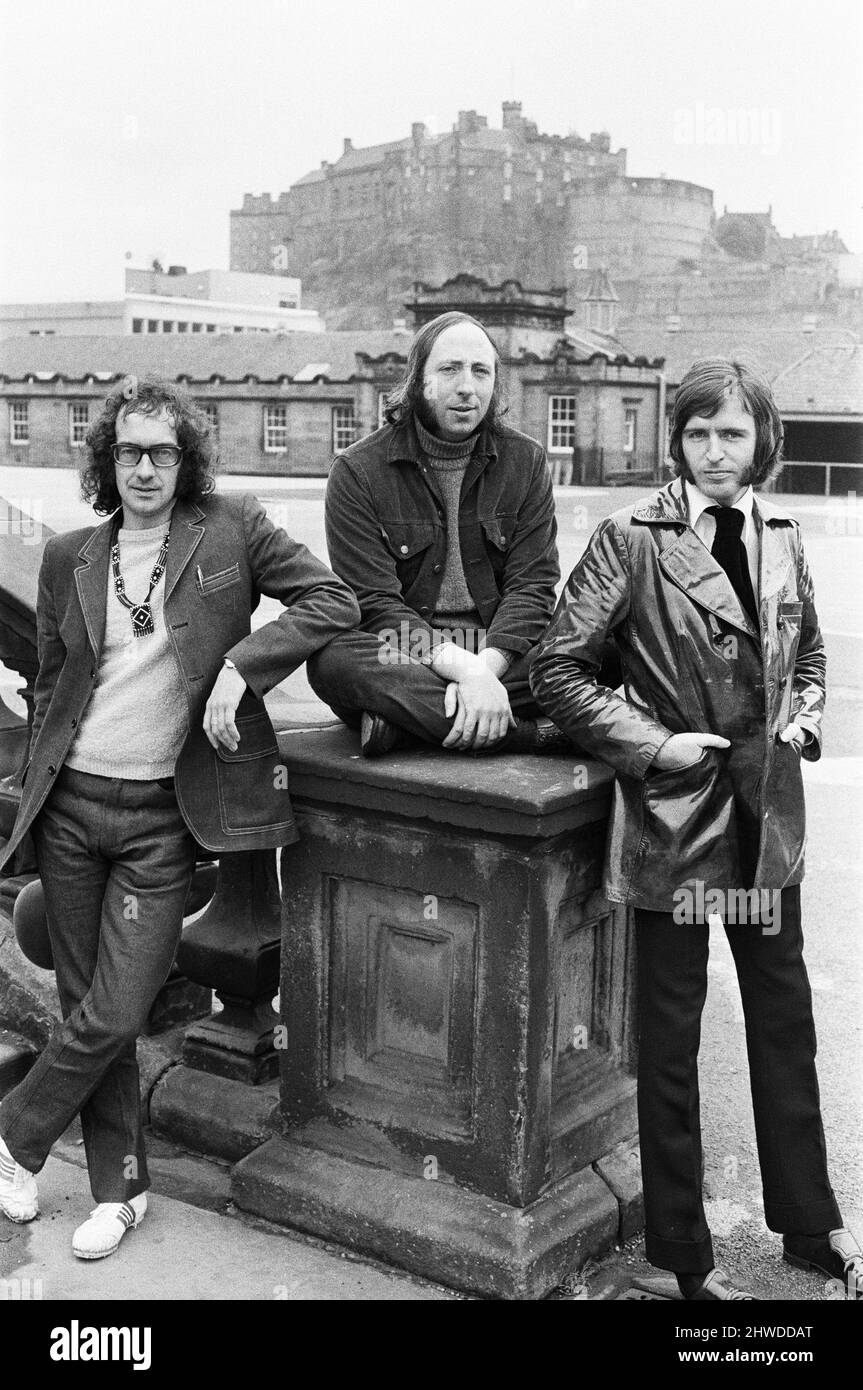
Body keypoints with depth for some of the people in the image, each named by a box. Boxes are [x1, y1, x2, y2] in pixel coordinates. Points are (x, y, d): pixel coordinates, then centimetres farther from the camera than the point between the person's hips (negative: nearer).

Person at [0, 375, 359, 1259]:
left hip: (165, 816, -3)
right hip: (72, 806, 3)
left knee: (114, 1016, -5)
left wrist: (239, 666, -18)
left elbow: (334, 601, -7)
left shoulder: (232, 529, -2)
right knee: (86, 1007, 9)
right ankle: (118, 1190, 25)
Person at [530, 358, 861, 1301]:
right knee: (671, 1035, 8)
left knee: (785, 1019, 16)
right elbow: (557, 669, -11)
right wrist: (652, 744, -15)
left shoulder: (779, 539, 5)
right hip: (674, 811, -5)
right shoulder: (632, 539, -11)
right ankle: (682, 1250, 25)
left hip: (768, 812, 5)